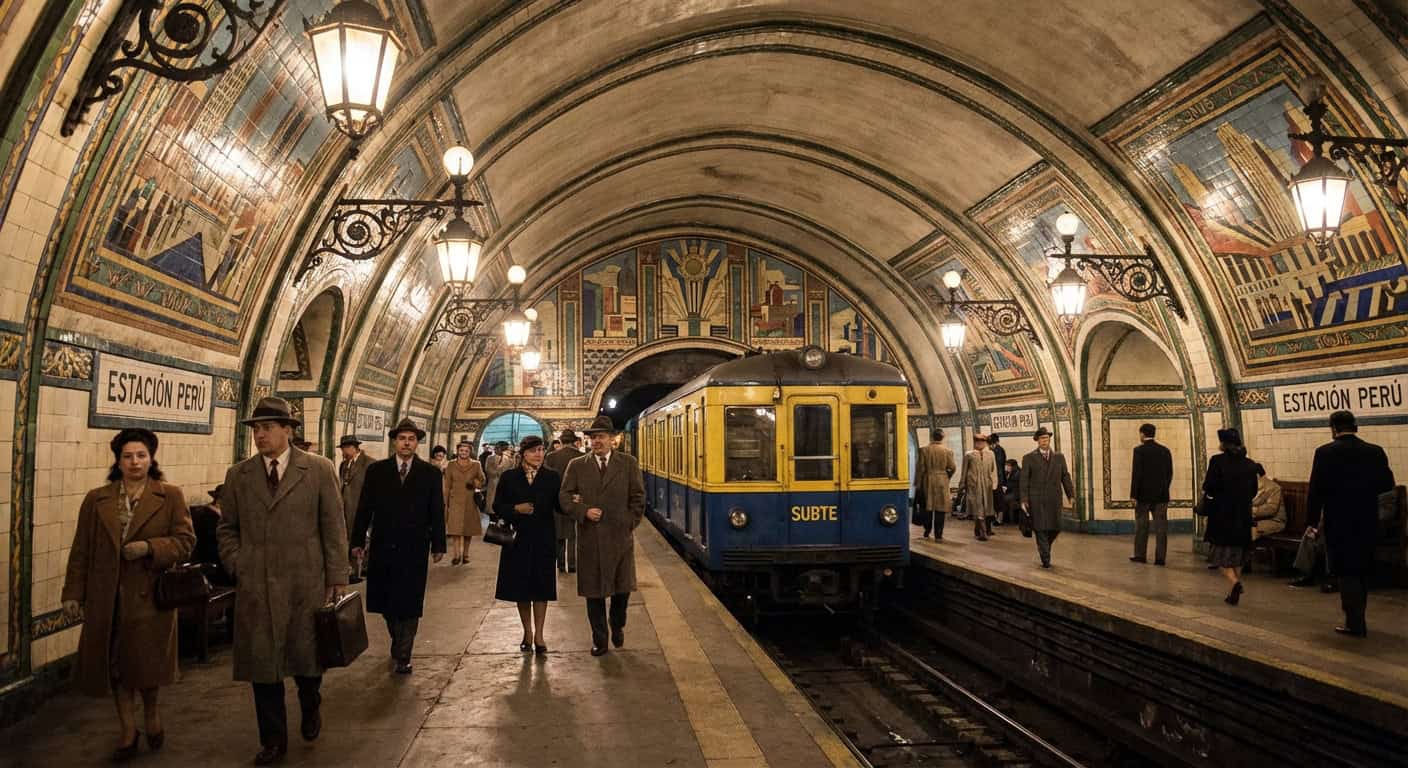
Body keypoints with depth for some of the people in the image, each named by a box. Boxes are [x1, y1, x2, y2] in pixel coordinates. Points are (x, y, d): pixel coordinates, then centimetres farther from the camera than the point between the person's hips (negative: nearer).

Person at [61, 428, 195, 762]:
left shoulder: (170, 496, -1)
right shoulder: (96, 500, 5)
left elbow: (185, 541, -4)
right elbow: (81, 551, 5)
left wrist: (149, 548, -18)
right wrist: (73, 593, 0)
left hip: (151, 596, -2)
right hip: (108, 599, 2)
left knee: (148, 663, 7)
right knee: (116, 666, 9)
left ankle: (152, 716, 33)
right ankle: (127, 732, 23)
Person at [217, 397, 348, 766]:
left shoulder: (319, 470, -2)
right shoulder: (238, 475, 6)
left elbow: (334, 527, -1)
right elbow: (227, 528, 15)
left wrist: (336, 579, -3)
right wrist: (237, 566, 2)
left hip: (306, 584, -2)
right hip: (255, 587, 2)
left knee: (308, 655, 6)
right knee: (262, 664, 7)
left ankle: (311, 707, 39)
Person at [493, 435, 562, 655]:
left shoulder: (552, 477, 2)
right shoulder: (509, 477, 3)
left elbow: (559, 506, -2)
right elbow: (497, 507, 3)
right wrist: (516, 509, -14)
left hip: (543, 540, 0)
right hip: (518, 539, 1)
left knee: (541, 587, 2)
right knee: (521, 587, 8)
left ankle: (539, 635, 9)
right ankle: (527, 632, 24)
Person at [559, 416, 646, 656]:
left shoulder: (628, 463, 3)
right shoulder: (577, 465, 5)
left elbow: (638, 497, 4)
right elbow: (564, 496, 0)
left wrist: (630, 524, -2)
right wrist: (584, 511, -14)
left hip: (620, 537, 0)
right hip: (589, 537, 0)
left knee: (622, 586, 10)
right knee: (593, 590, 6)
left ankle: (618, 626, 36)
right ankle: (599, 640, 18)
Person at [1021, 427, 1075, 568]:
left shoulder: (1059, 457, 11)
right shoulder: (1029, 458, 2)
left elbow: (1065, 477, 10)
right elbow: (1024, 480, 0)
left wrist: (1071, 495, 2)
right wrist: (1024, 500, -7)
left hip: (1054, 499, 3)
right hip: (1036, 500, -2)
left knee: (1055, 528, 3)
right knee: (1041, 530, -2)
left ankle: (1043, 548, 30)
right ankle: (1045, 559, 6)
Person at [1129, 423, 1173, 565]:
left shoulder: (1139, 450, -9)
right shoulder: (1165, 451, 5)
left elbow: (1136, 473, -13)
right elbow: (1169, 474, 8)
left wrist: (1133, 495, -9)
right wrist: (1164, 490, 17)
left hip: (1144, 494, -4)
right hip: (1161, 495, 4)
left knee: (1141, 525, 6)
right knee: (1161, 526, 4)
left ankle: (1140, 555, 11)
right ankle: (1160, 557, 4)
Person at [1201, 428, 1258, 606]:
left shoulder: (1217, 461, -12)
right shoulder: (1250, 464, 3)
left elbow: (1209, 488, -15)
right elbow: (1253, 492, 8)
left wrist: (1206, 480, 6)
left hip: (1222, 516, -5)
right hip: (1243, 517, 5)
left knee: (1222, 556, 3)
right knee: (1237, 555, 17)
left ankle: (1235, 582, -21)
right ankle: (1234, 592, 21)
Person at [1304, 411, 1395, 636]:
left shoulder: (1325, 452, -12)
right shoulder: (1375, 452, 0)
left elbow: (1316, 489, -12)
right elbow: (1387, 483, 3)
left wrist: (1312, 521, -4)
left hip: (1339, 523, -4)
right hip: (1367, 522, 4)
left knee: (1347, 573, 3)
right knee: (1362, 571, 17)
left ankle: (1355, 623, 3)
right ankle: (1357, 621, 26)